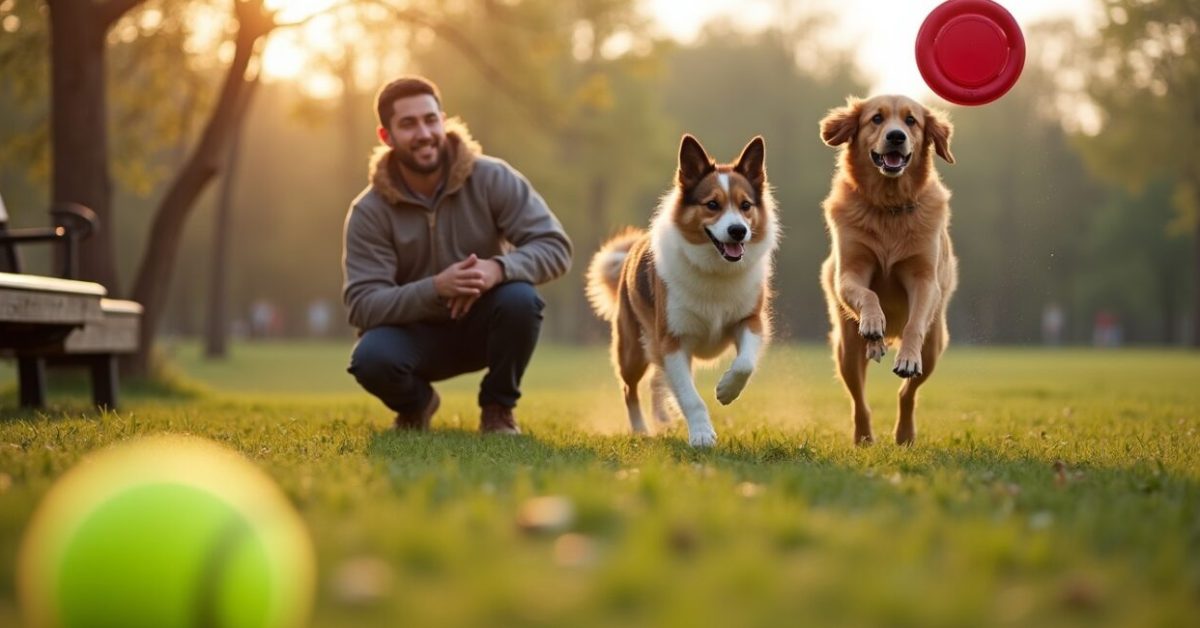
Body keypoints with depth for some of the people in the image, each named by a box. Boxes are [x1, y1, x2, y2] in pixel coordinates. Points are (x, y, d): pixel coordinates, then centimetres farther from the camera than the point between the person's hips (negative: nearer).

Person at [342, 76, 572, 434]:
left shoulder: (492, 179, -14)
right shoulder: (369, 213, -14)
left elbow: (555, 247, -17)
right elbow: (362, 306, -21)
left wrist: (499, 267, -38)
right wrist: (435, 288, -37)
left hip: (482, 324, 0)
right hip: (417, 333, 0)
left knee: (520, 299, -32)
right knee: (371, 358, -33)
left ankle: (498, 410, -6)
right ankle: (416, 404, 6)